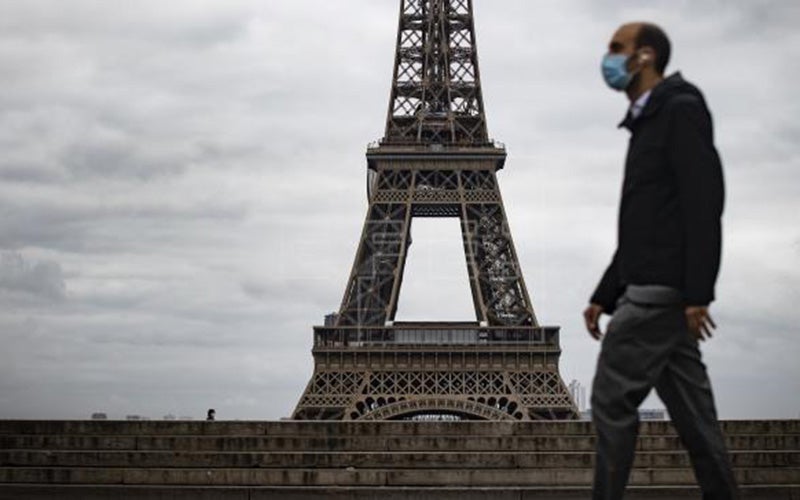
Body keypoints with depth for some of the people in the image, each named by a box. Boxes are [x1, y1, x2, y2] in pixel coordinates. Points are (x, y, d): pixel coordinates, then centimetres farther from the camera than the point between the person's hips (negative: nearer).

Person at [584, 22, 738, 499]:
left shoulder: (680, 109, -7)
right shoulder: (648, 125, 22)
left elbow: (705, 203, -16)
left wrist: (698, 294, -23)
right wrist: (603, 298, 21)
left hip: (663, 289, -10)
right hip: (653, 290, 10)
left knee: (612, 398, -8)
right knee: (690, 409, 7)